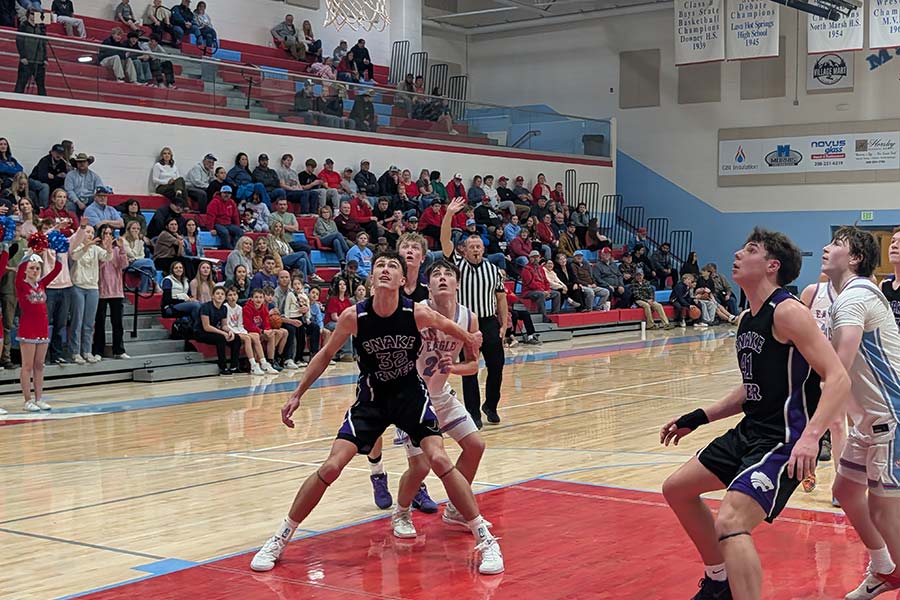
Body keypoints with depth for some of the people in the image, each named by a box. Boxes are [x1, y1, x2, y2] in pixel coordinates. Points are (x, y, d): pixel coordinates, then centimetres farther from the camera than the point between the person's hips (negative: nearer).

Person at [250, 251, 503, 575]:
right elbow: (326, 354, -1)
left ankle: (486, 540, -3)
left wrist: (470, 339, 22)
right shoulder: (353, 316, -17)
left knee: (440, 460, -17)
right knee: (331, 467, -8)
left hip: (411, 393, -1)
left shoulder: (417, 313, -19)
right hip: (371, 396, 1)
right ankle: (279, 540, 8)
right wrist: (297, 395, 0)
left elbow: (447, 325, 5)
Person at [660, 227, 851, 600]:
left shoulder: (788, 312, -16)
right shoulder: (747, 320, 11)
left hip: (785, 440, -10)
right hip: (751, 430, 10)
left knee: (730, 523, -26)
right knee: (677, 488, 19)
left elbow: (838, 379, -23)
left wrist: (810, 436, -36)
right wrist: (698, 419, 20)